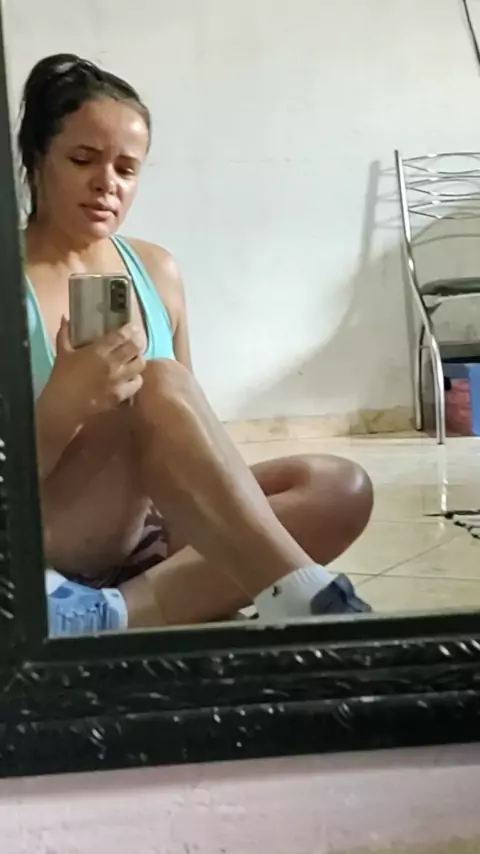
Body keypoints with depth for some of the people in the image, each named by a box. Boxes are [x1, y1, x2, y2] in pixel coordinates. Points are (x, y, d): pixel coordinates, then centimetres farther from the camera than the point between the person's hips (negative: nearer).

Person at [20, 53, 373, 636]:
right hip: (42, 542, -6)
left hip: (149, 530, 6)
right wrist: (66, 403, -31)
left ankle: (108, 614, -31)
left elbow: (185, 432, 12)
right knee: (159, 385, -31)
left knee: (341, 489, -16)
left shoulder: (157, 272, 8)